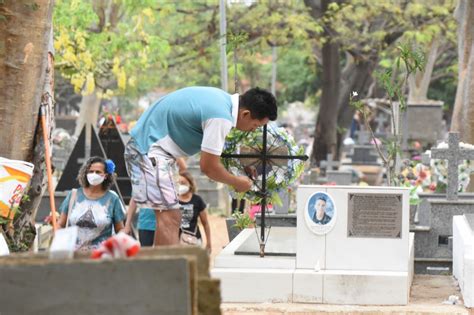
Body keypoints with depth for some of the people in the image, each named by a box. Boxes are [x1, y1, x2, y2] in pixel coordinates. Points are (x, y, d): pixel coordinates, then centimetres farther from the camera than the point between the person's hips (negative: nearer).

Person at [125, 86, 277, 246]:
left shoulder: (223, 98, 7)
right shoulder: (221, 118, -23)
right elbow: (208, 166, -16)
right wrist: (237, 182, -2)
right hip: (149, 149, -11)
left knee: (169, 219, 12)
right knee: (169, 218, -15)